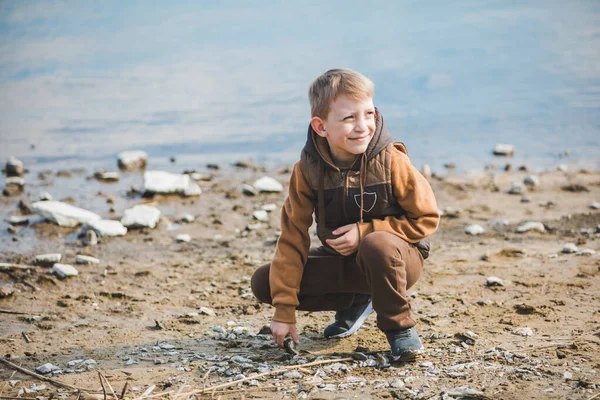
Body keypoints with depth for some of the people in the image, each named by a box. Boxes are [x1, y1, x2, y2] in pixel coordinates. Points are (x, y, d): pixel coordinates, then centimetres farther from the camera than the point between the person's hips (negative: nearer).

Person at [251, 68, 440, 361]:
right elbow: (293, 236, -9)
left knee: (377, 245, -40)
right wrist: (284, 310, -12)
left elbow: (427, 218, -11)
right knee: (264, 283, -10)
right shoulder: (308, 170, -13)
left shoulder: (392, 162, -20)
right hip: (342, 261, 4)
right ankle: (355, 302, 10)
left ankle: (399, 327, -13)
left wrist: (365, 232, -23)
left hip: (395, 257, -4)